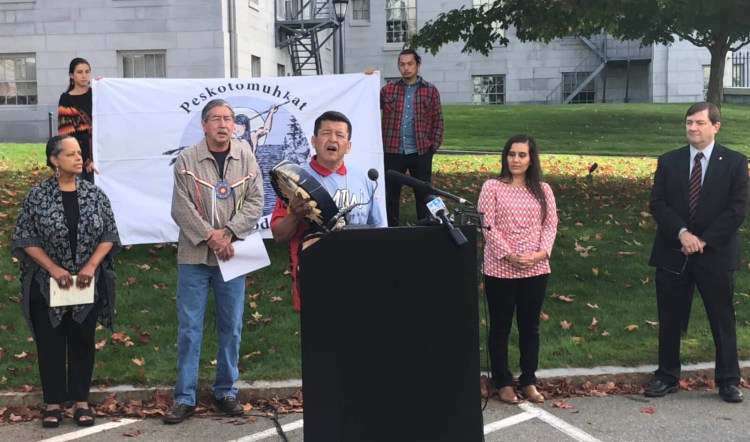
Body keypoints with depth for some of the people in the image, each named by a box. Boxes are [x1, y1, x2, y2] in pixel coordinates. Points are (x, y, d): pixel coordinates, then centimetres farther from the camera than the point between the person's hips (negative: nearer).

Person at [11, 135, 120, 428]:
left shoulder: (94, 194, 0)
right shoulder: (37, 196, -6)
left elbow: (109, 235, 2)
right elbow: (25, 238, -5)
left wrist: (91, 266, -11)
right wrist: (53, 268, -14)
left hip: (88, 284, 2)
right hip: (47, 285, -1)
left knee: (83, 342, 9)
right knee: (50, 343, 7)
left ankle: (81, 401, 20)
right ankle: (53, 402, 19)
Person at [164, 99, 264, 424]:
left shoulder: (246, 159, 2)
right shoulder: (187, 160, -4)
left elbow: (255, 201, -3)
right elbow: (181, 207, -8)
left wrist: (228, 233, -14)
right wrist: (209, 236, -15)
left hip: (231, 255, 2)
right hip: (193, 255, -2)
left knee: (231, 326, 9)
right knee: (189, 327, 2)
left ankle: (226, 391, 22)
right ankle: (185, 397, 11)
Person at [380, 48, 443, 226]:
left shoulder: (430, 90, 4)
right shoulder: (388, 89, 7)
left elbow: (438, 120, 4)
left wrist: (434, 145, -3)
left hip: (421, 152, -1)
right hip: (393, 151, 1)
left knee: (423, 194, 8)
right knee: (390, 194, 6)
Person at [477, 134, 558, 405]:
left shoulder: (543, 190, 7)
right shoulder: (492, 187, -2)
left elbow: (550, 224, 2)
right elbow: (488, 226, -9)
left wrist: (540, 253, -14)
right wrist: (509, 255, -17)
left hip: (536, 269, 3)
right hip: (500, 269, -3)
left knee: (530, 326, 11)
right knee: (500, 327, 7)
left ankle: (528, 381, 24)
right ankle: (503, 382, 18)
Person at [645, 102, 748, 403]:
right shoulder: (668, 161, 6)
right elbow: (657, 204, -1)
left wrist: (704, 240, -14)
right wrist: (682, 233, -16)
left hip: (715, 254, -2)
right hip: (672, 253, 2)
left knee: (723, 320, 6)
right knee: (669, 320, 8)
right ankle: (667, 378, 20)